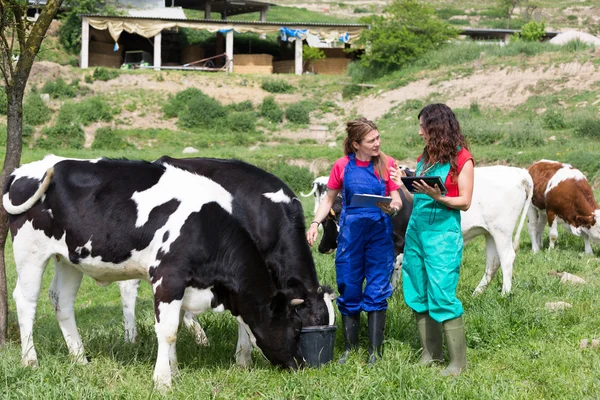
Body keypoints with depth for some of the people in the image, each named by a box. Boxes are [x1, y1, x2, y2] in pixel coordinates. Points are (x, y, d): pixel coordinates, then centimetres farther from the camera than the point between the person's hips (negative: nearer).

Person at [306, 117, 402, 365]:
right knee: (349, 291, 5)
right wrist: (315, 223, -1)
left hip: (380, 233, -1)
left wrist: (393, 207, -22)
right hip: (350, 232, 1)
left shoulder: (387, 164, -1)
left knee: (377, 292, -1)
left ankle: (375, 352, 6)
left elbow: (397, 200, 1)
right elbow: (329, 199, 12)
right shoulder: (342, 166, 1)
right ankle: (350, 349, 18)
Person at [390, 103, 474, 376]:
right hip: (416, 230, 8)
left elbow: (465, 202, -9)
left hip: (443, 234, -8)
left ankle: (458, 361, -3)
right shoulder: (425, 158, 14)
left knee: (442, 296, -10)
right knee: (418, 294, 9)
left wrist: (437, 197, -22)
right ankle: (430, 353, 19)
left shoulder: (461, 159, -7)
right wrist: (402, 185, 3)